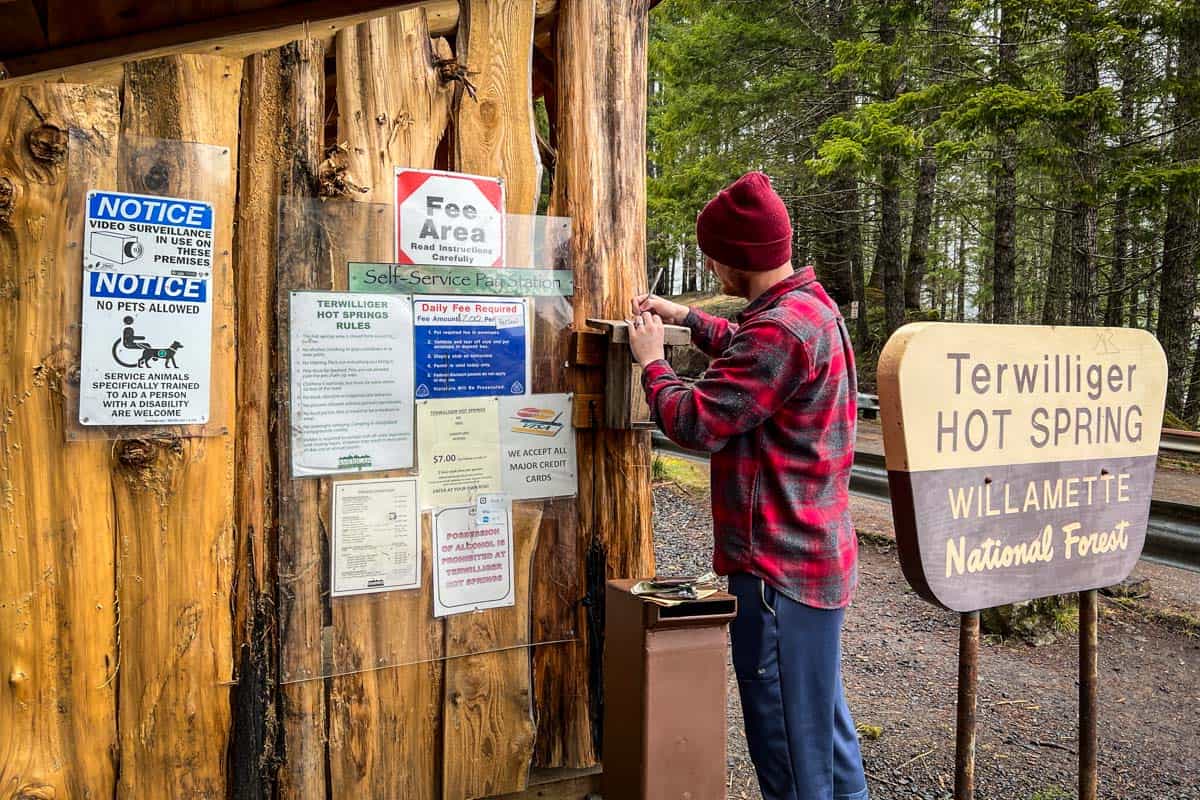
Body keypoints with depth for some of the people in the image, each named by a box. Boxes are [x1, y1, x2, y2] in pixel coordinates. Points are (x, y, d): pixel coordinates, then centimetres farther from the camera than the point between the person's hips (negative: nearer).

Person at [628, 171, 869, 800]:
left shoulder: (781, 329, -24)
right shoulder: (815, 308, 10)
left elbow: (696, 422, -23)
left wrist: (651, 361, -5)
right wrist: (686, 318, 22)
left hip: (778, 567, -10)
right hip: (820, 557, 10)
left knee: (787, 744, 3)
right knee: (822, 719, 24)